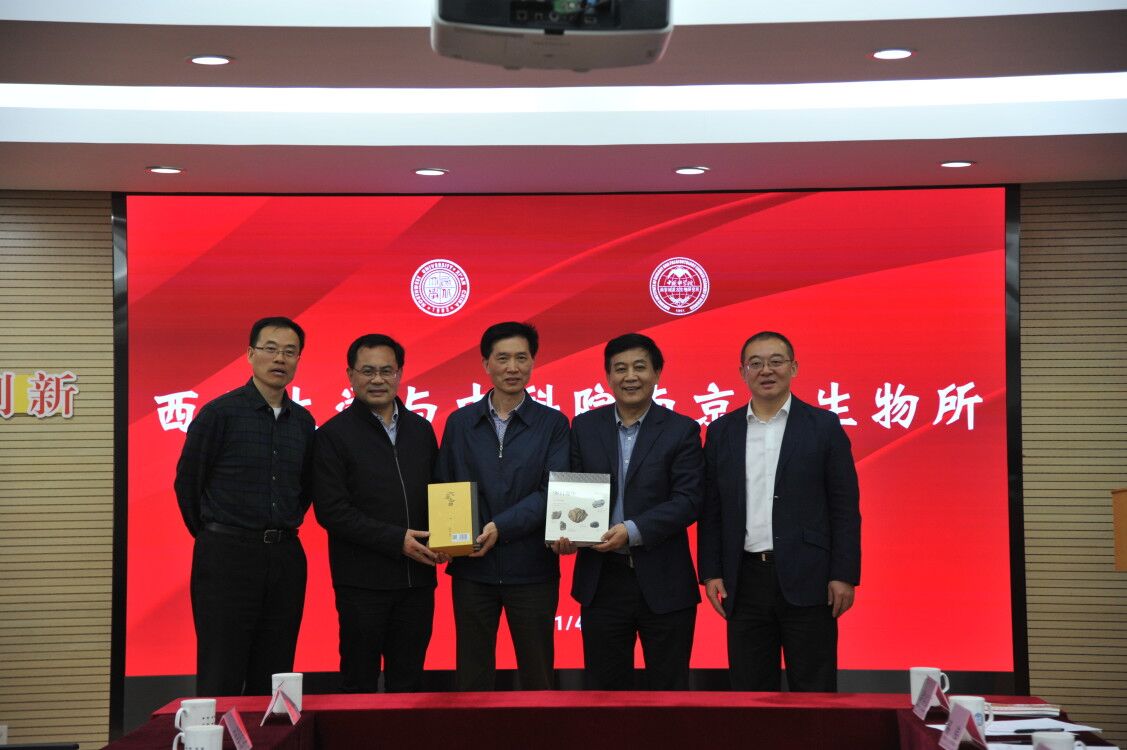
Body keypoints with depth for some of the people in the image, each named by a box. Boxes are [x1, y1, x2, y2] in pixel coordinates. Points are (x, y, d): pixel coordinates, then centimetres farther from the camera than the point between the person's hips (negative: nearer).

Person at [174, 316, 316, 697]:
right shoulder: (220, 413, -6)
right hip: (228, 556, -5)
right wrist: (212, 536, 8)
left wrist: (284, 529, 14)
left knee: (274, 676, 9)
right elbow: (187, 480, 1)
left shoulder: (303, 421, 10)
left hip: (286, 557, 5)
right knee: (221, 679, -2)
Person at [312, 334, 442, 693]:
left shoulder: (421, 430, 13)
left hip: (417, 579, 4)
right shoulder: (334, 435, -3)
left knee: (409, 683, 10)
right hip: (363, 580, -4)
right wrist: (396, 539, -15)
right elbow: (331, 510, -10)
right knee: (360, 684, 4)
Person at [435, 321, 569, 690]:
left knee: (538, 676, 7)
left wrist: (501, 527, -18)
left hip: (531, 570, -2)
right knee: (471, 677, 8)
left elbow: (553, 491, -8)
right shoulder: (460, 422, 7)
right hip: (472, 569, 2)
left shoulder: (553, 424, 1)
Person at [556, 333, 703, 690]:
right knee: (605, 686, 12)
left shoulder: (681, 430, -3)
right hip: (602, 580, 3)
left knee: (669, 686, 7)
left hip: (664, 583, -2)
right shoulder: (585, 426, 7)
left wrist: (633, 531, -22)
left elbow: (688, 500, -10)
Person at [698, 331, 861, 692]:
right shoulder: (722, 431, 9)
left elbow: (844, 507, -1)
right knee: (749, 688, 8)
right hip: (745, 580, 3)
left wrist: (844, 575, -7)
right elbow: (711, 510, 10)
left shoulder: (823, 426, 1)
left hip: (806, 580, -3)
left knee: (814, 690, 2)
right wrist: (710, 572, 2)